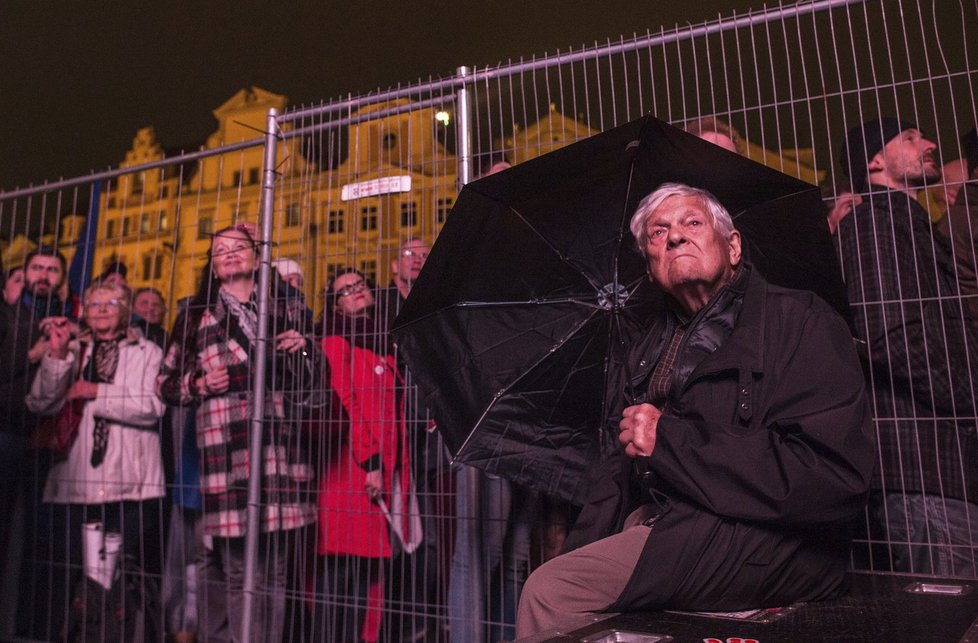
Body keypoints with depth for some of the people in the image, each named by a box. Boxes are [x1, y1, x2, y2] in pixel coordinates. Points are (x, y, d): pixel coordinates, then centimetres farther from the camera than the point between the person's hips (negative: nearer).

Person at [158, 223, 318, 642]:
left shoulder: (285, 312, 17)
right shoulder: (197, 317, 13)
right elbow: (167, 383, 16)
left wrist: (303, 349, 1)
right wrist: (200, 384, -5)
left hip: (278, 447, 2)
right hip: (224, 450, -2)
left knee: (273, 568, 6)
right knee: (236, 570, -3)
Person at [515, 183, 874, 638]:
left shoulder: (799, 320, -4)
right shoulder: (645, 351, 16)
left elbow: (835, 475, -17)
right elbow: (622, 469, 13)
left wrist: (669, 439, -15)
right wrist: (580, 550, -5)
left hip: (768, 546, -6)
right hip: (655, 524, 7)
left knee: (549, 591, -21)